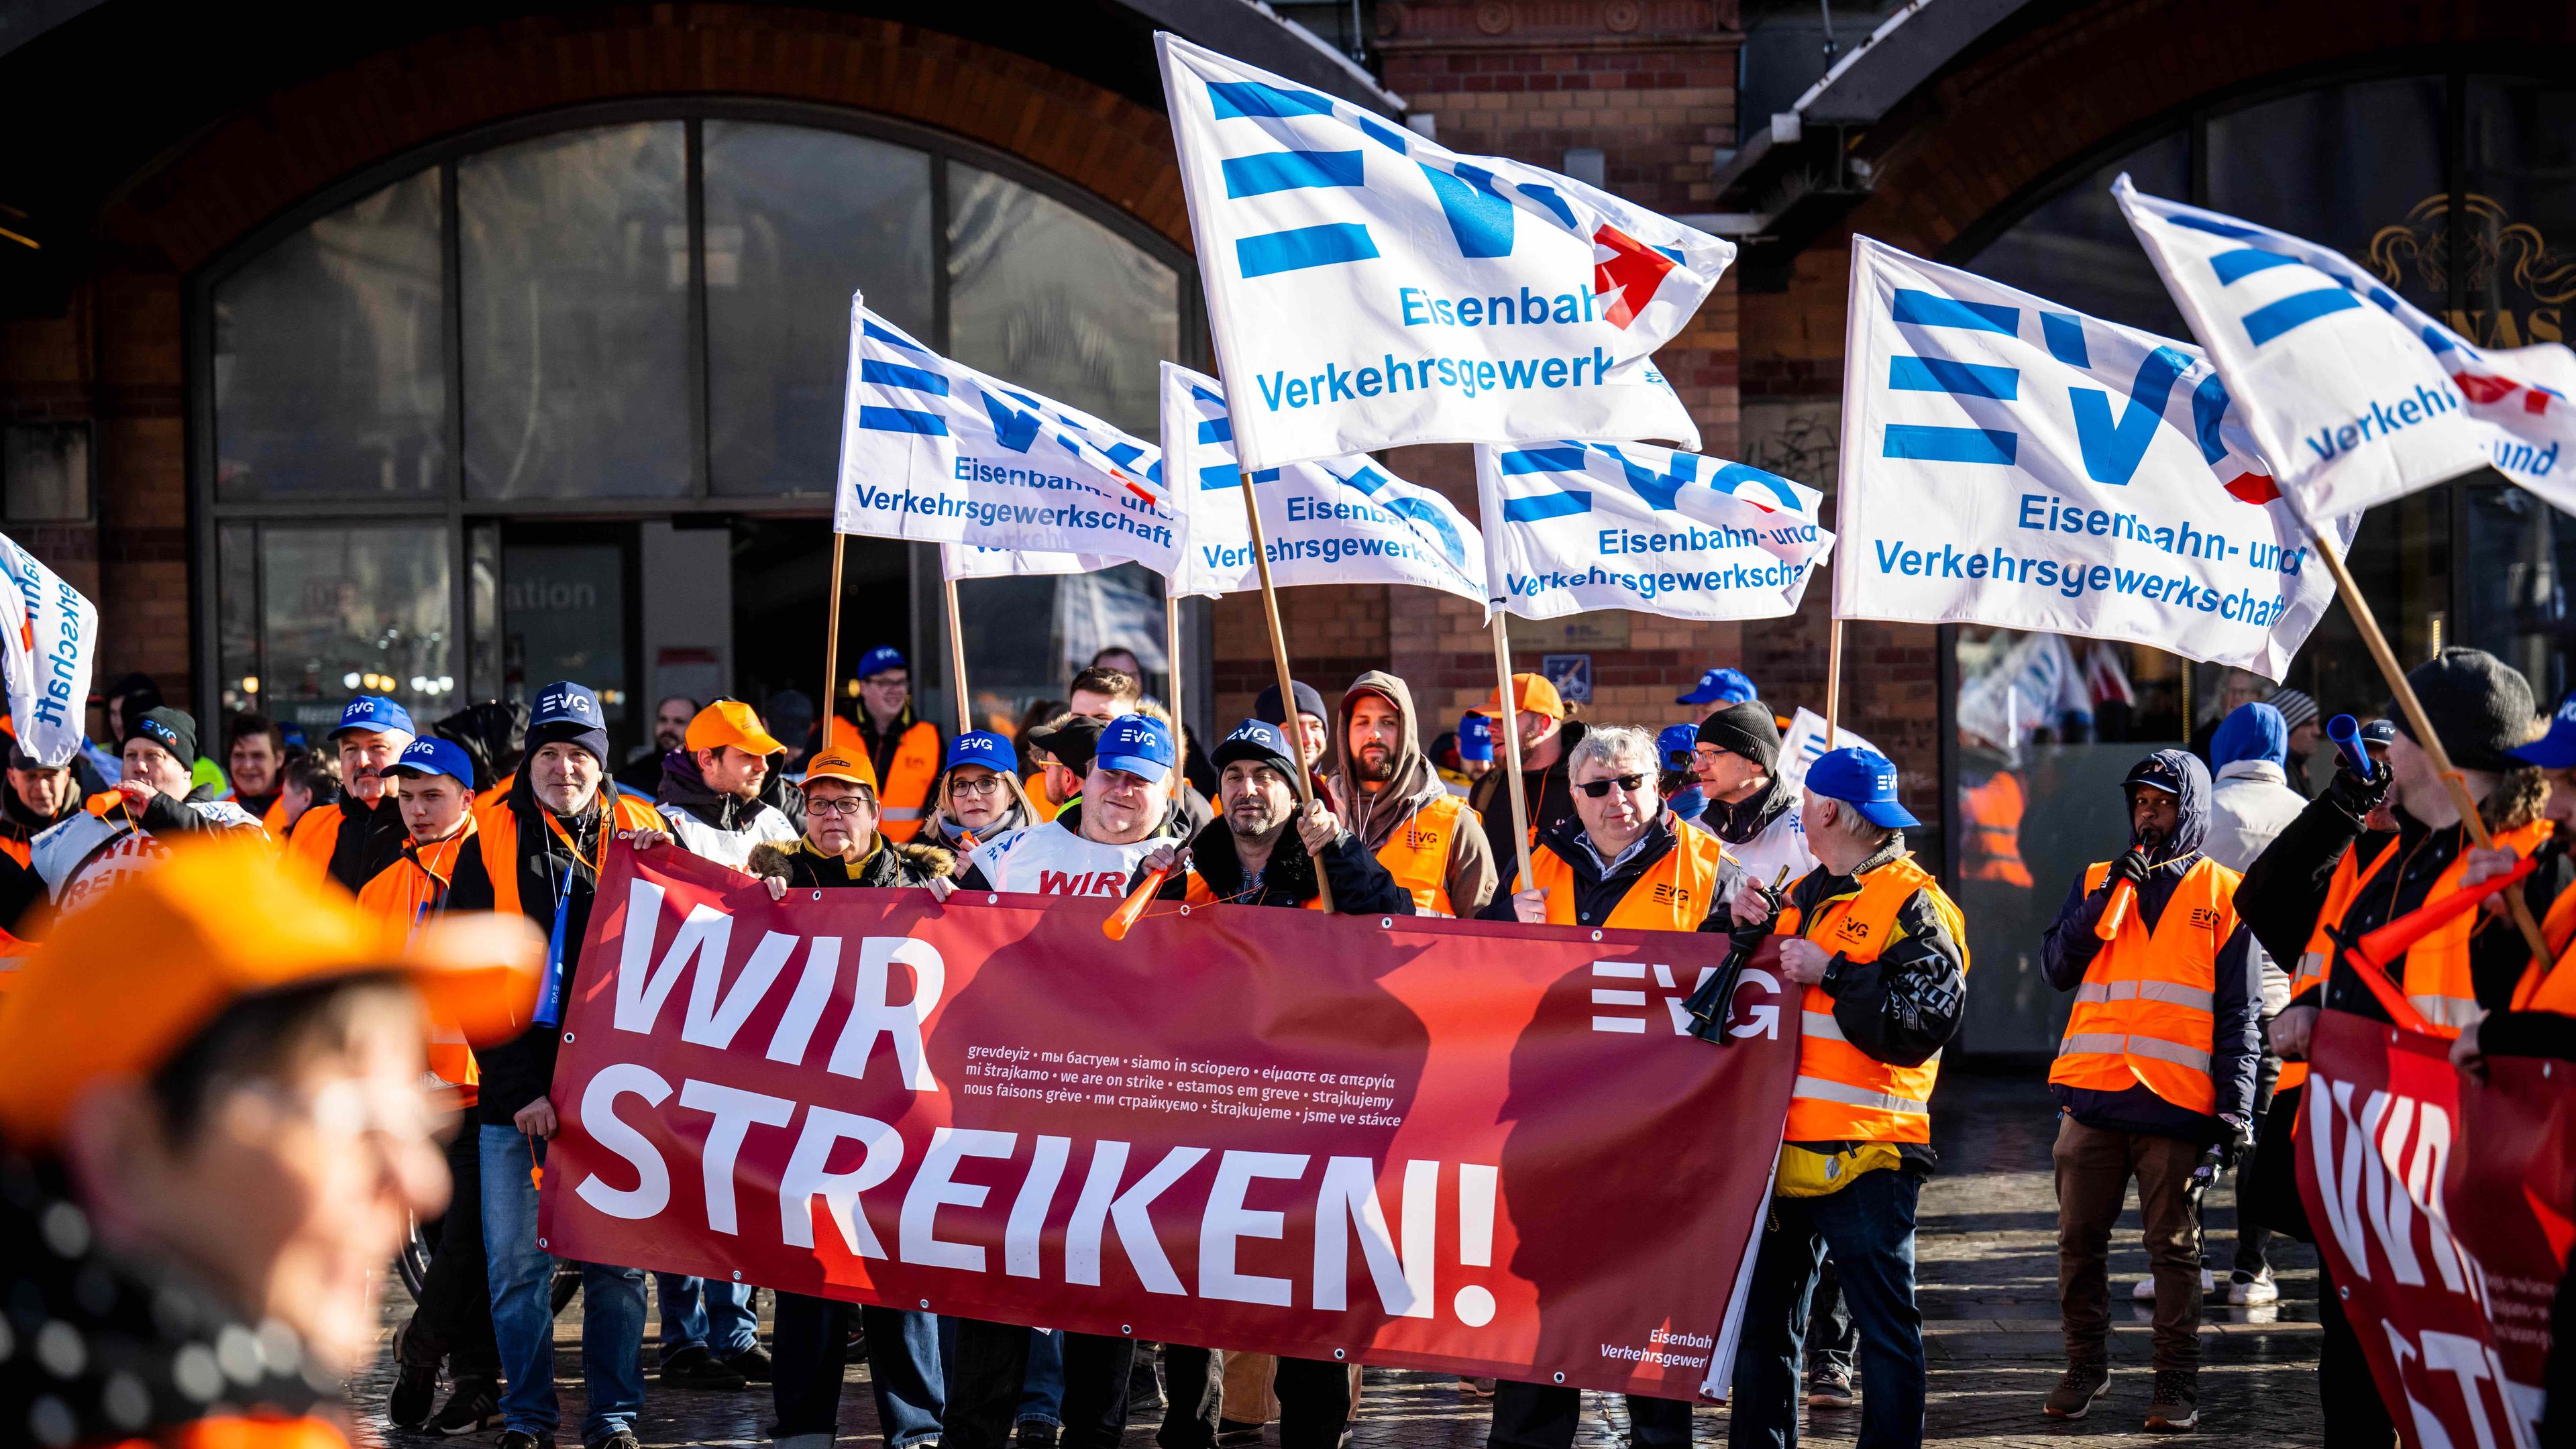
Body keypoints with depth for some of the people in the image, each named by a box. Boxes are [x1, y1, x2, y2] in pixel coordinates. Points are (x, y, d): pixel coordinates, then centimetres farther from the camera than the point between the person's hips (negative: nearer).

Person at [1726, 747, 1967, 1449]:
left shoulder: (1912, 904, -7)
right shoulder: (1801, 896, 18)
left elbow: (1927, 1022, -19)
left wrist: (1831, 973, -18)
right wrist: (1746, 931, 8)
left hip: (1863, 1155, -8)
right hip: (1781, 1146, 8)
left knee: (1885, 1322, -2)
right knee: (1762, 1318, 13)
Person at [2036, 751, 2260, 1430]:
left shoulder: (2222, 894, 6)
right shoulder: (2097, 881, 14)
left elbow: (2240, 1012, 5)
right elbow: (2057, 967, 2)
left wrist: (2233, 1108, -3)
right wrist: (2108, 898, -8)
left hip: (2177, 1105, -3)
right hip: (2093, 1096, 3)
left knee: (2175, 1245, 1)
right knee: (2080, 1239, 5)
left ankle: (2178, 1380, 6)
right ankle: (2086, 1366, 17)